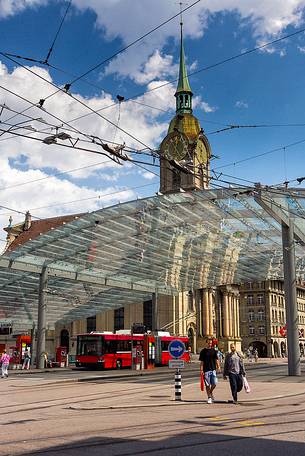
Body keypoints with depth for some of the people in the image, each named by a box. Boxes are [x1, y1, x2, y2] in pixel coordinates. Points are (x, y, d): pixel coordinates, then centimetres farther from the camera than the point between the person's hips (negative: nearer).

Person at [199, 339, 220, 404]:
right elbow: (202, 362, 0)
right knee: (207, 384, 1)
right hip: (206, 370, -2)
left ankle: (211, 392, 23)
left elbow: (216, 359, 13)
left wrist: (218, 366, -1)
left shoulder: (214, 350, 10)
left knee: (214, 383, -5)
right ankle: (209, 397, 13)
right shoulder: (203, 351, 1)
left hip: (213, 369, 2)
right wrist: (201, 370, -7)